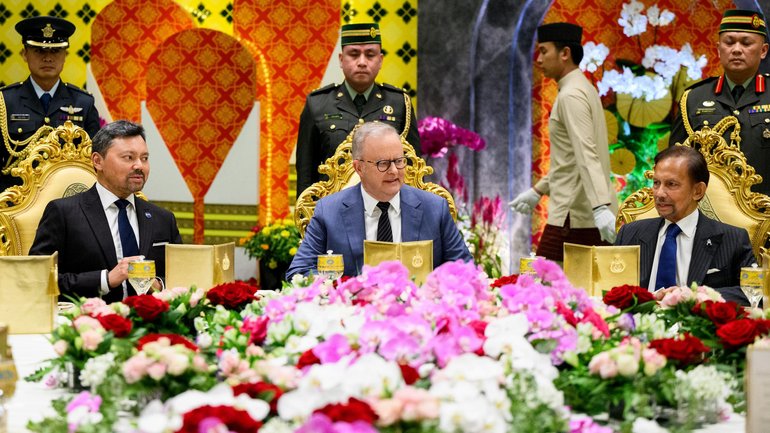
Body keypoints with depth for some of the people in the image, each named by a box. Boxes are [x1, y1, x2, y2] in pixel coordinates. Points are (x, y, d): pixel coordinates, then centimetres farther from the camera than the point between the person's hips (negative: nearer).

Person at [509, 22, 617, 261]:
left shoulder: (571, 95, -13)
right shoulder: (584, 89, 18)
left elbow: (587, 155, -25)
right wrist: (538, 190, 30)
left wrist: (600, 208, -33)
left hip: (574, 215, -9)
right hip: (592, 214, 10)